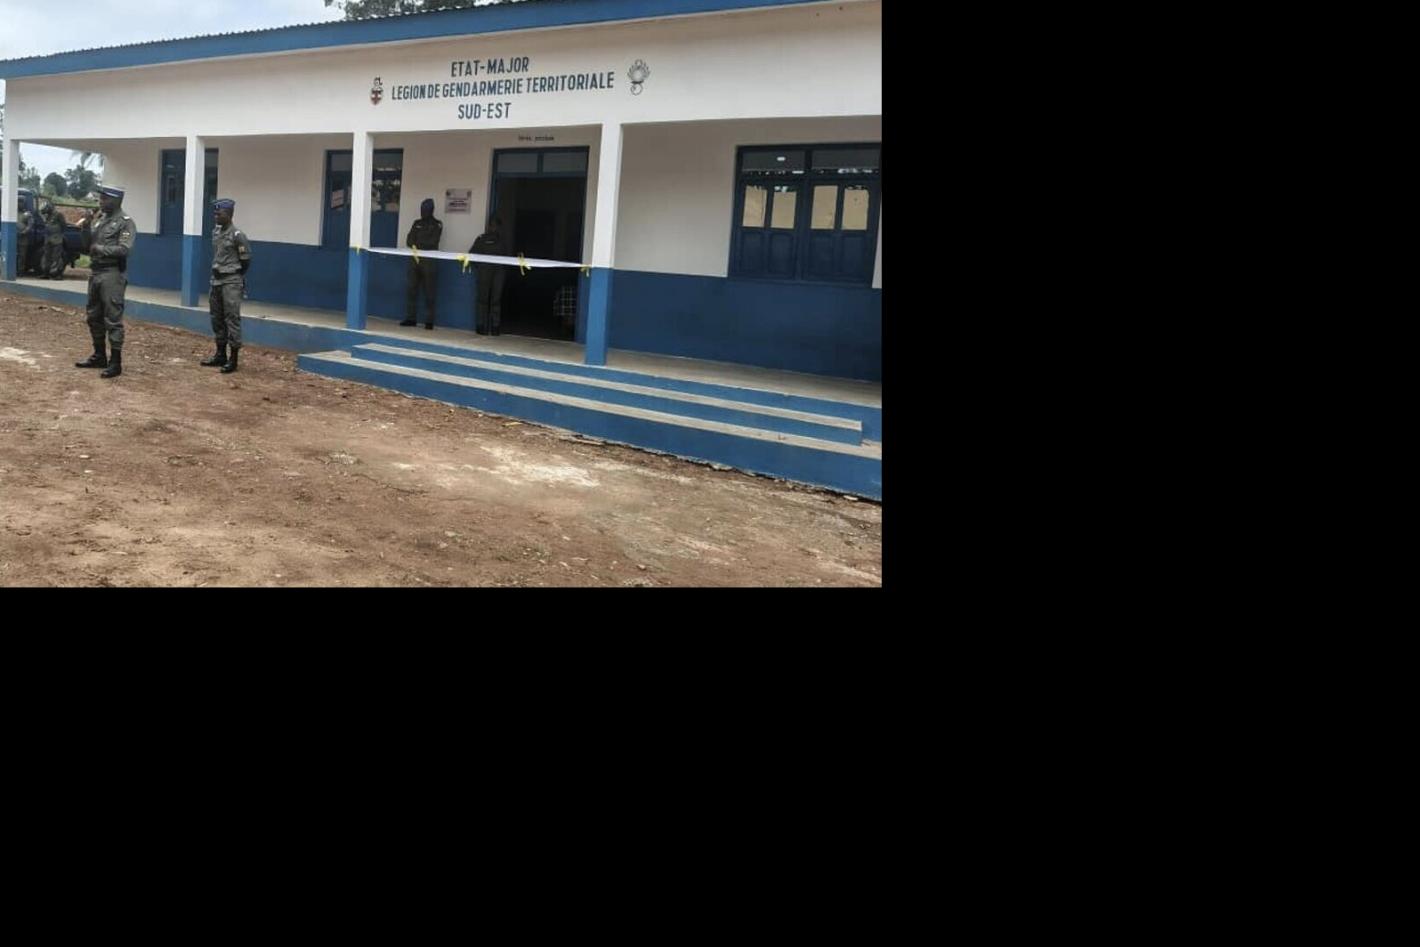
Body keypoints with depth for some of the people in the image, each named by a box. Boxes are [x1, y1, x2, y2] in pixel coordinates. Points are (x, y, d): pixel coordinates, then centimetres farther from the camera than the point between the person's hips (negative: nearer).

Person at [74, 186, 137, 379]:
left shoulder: (125, 222, -8)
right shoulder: (98, 219, 15)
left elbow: (124, 249, -19)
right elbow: (87, 247, 16)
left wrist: (100, 249, -16)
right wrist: (86, 229, 1)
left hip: (112, 275, -8)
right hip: (95, 273, 9)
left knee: (113, 319, -8)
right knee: (94, 317, 15)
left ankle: (115, 362, -5)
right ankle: (99, 356, 26)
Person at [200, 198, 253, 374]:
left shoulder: (237, 235, -13)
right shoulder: (215, 232, 9)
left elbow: (246, 261, -8)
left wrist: (235, 276, 3)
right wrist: (216, 273, 16)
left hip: (231, 283, -8)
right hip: (216, 280, 8)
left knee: (232, 319, -7)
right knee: (217, 318, 13)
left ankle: (233, 359, -4)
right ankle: (220, 354, 24)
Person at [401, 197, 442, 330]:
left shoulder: (437, 224, 3)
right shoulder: (417, 223, 16)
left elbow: (433, 242, -8)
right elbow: (409, 240, 7)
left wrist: (418, 244, -8)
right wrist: (414, 246, -13)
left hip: (428, 261, -5)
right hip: (414, 260, 5)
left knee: (429, 292, -3)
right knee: (411, 289, 1)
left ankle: (429, 321, -1)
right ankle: (410, 318, 5)